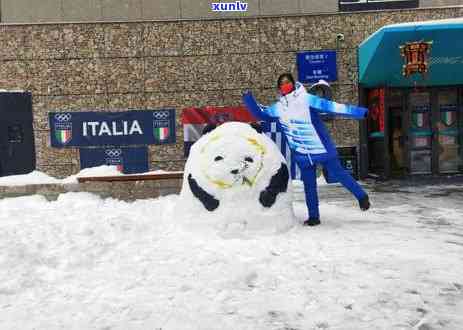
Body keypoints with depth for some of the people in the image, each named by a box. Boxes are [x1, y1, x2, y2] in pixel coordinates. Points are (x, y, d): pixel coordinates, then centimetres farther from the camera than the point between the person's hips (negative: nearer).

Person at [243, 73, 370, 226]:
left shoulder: (307, 99, -10)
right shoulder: (277, 108, 5)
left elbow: (334, 107, -14)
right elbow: (259, 113, 17)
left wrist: (361, 112, -19)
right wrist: (248, 98, 2)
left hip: (322, 148, -4)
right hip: (302, 154, 4)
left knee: (338, 174, 4)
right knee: (309, 186, 10)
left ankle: (362, 196, 26)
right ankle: (314, 216, 23)